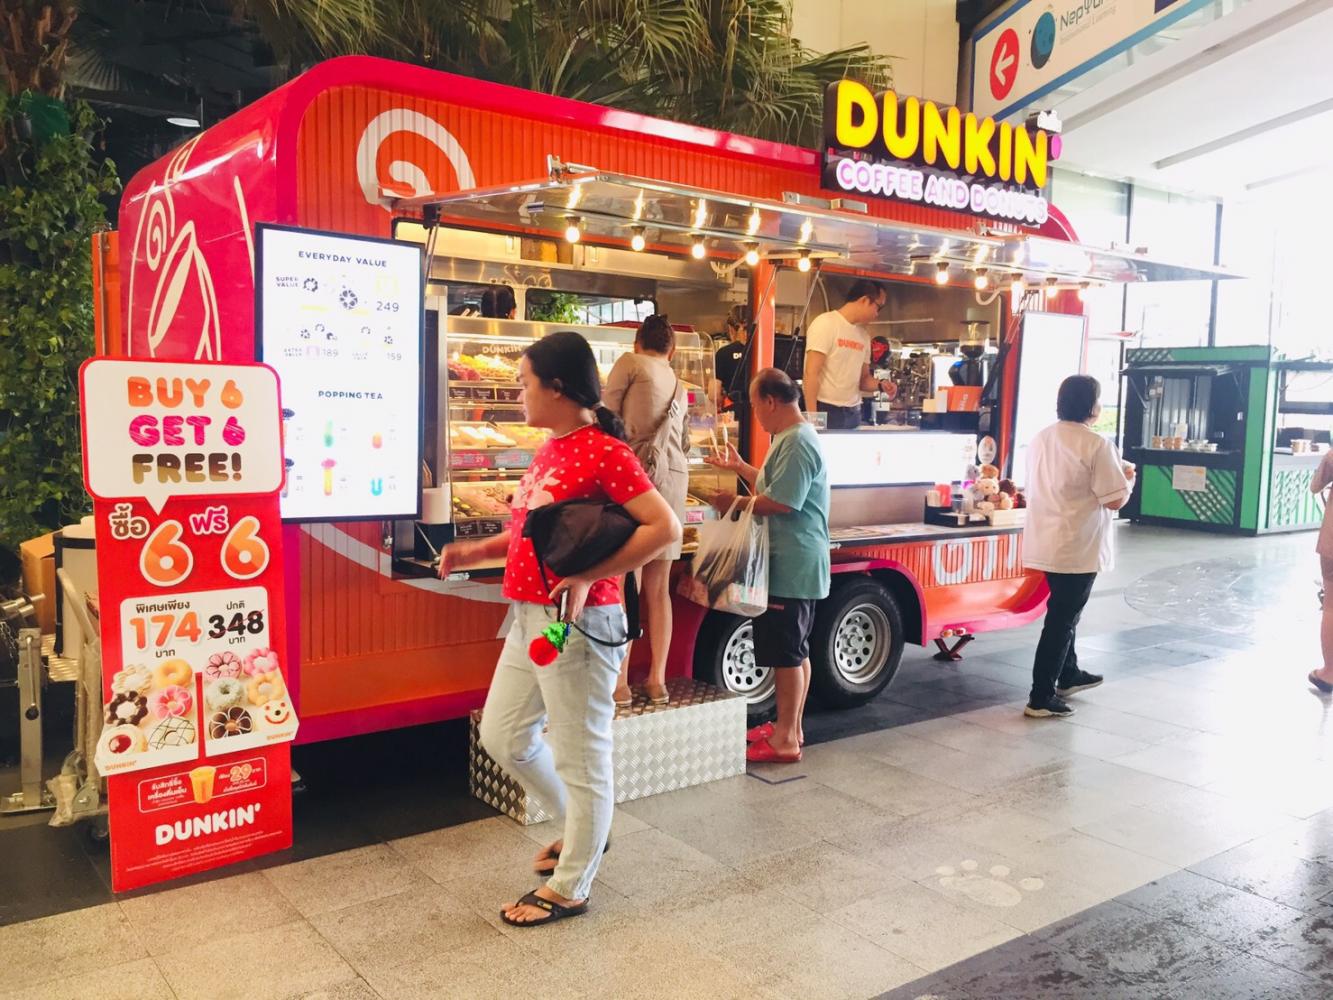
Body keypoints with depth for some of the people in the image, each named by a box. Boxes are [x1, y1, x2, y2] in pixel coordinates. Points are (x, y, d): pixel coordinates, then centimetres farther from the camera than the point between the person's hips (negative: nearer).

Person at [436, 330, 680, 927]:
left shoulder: (604, 452, -16)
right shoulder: (550, 451, 11)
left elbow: (666, 528, -21)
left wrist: (587, 577, -24)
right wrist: (477, 551, 10)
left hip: (577, 624, -10)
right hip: (530, 619, 10)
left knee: (580, 756, 5)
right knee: (503, 736, 20)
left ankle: (569, 889, 22)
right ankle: (579, 830, 39)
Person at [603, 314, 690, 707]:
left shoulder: (630, 363, 6)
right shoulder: (680, 388, 23)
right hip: (674, 481, 6)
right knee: (658, 587, 10)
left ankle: (619, 682, -2)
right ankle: (657, 680, 12)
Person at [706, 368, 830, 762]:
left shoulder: (797, 443, -19)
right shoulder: (792, 437, 15)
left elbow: (781, 502, -24)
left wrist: (735, 503, -11)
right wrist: (740, 467, 24)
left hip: (790, 567, -11)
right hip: (792, 564, 11)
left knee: (788, 653, -3)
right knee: (795, 651, 17)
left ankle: (785, 740, 5)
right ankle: (790, 727, 28)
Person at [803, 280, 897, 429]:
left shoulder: (863, 336, 13)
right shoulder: (825, 323, -7)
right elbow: (811, 374, -13)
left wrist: (880, 384, -2)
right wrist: (812, 418, -20)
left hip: (853, 413, 7)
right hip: (826, 411, -6)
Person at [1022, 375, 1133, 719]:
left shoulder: (1041, 438, 6)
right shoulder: (1096, 444, -17)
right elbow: (1116, 499, -17)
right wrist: (1126, 477, 4)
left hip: (1045, 543, 8)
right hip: (1078, 548, -8)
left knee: (1064, 611, 24)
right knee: (1061, 619, -1)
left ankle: (1068, 675, 40)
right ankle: (1041, 698, 2)